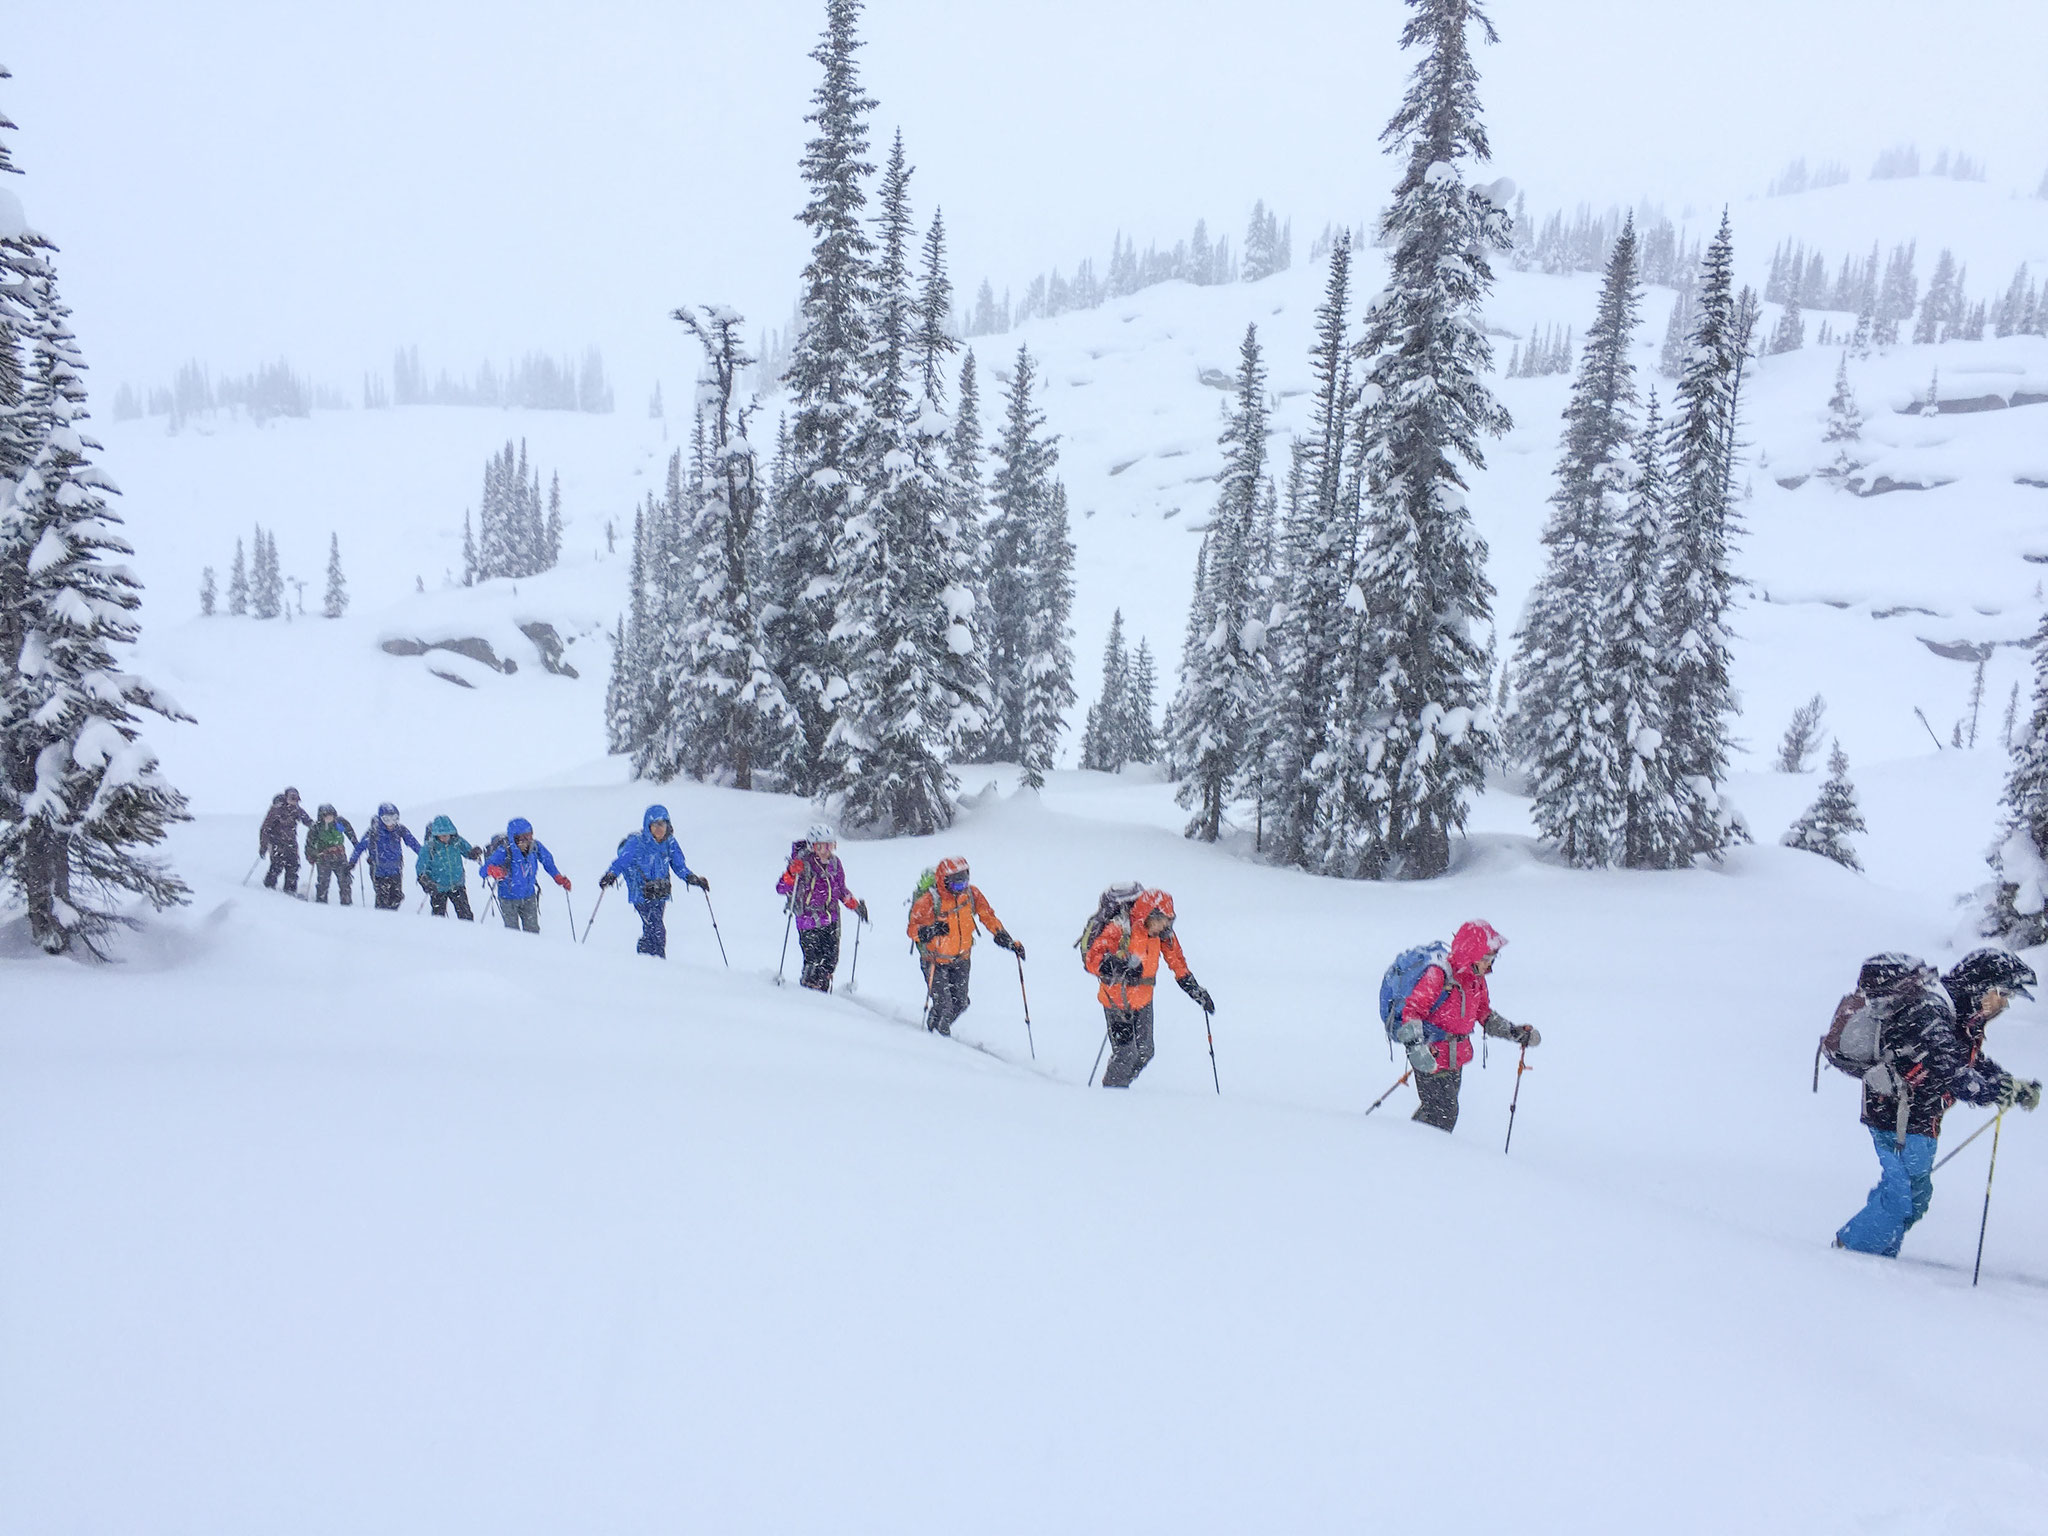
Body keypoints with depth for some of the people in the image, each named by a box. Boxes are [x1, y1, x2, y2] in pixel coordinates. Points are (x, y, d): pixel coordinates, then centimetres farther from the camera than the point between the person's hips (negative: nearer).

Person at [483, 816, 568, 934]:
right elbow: (483, 870, -34)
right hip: (509, 898, -3)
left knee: (532, 931, 8)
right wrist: (492, 870, -56)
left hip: (529, 897, 3)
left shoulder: (535, 846, -17)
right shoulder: (504, 851, -28)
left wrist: (559, 878, 5)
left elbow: (547, 860, 4)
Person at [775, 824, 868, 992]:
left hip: (831, 918, 5)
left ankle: (823, 991, 21)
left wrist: (855, 906, 10)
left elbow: (841, 889, 20)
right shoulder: (803, 862, -13)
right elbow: (781, 889, -17)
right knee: (813, 961, -8)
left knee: (831, 960, 4)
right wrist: (792, 873, -34)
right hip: (808, 920, -5)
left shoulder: (834, 862, 4)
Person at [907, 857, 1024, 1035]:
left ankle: (939, 1026, 36)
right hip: (936, 960, -4)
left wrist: (1006, 940, -8)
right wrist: (929, 931, -39)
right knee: (943, 1007, -9)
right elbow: (912, 929, -18)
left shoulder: (971, 893, -12)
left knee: (960, 1004, 5)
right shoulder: (928, 901, -23)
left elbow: (988, 916, -1)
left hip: (961, 959, 4)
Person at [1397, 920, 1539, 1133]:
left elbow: (1485, 1015, 21)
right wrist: (1416, 1045, -34)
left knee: (1447, 1111, 17)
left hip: (1457, 1058, 8)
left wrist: (1515, 1032, 11)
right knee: (1443, 1116, -7)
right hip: (1432, 1059, -8)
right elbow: (1411, 1009, -22)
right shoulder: (1439, 976, -20)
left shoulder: (1477, 979, 8)